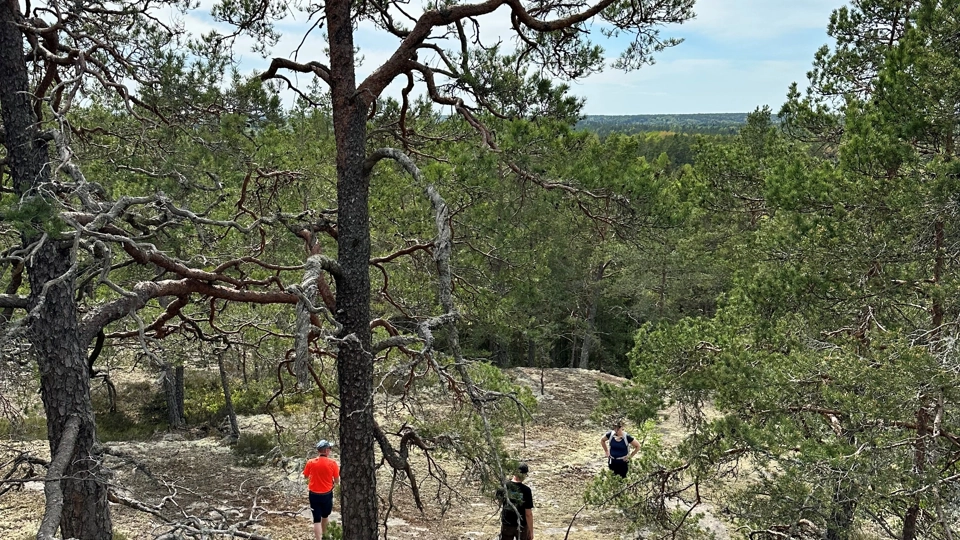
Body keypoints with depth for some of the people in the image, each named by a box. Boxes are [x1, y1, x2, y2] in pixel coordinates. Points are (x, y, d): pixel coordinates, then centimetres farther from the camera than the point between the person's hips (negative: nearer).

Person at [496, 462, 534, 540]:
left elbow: (500, 501, 8)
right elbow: (528, 514, -18)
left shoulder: (504, 486, -11)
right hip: (521, 526, -3)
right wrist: (531, 531, -7)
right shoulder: (526, 490, -21)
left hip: (506, 525, 3)